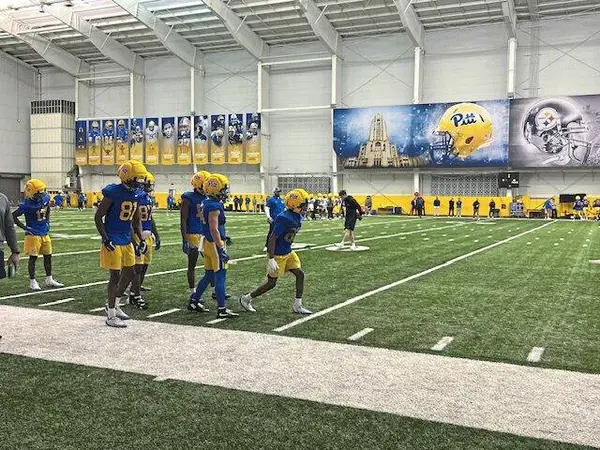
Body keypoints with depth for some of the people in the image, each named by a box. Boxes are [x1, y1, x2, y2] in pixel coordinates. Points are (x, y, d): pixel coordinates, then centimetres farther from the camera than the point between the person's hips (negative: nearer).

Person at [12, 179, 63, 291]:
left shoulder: (46, 198, -2)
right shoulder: (27, 204, -20)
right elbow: (13, 216, -15)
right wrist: (24, 227, -15)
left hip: (45, 233, 7)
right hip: (33, 234, -7)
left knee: (48, 256, 12)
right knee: (33, 257, 0)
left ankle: (49, 280, 24)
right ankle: (32, 282, 11)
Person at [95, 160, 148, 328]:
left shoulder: (136, 194, 5)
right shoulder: (113, 192, -17)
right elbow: (98, 217, -12)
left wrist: (141, 240, 7)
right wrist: (106, 239, -19)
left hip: (127, 241, 8)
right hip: (113, 242, -8)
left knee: (129, 274, 14)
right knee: (115, 276, -2)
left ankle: (114, 305, 35)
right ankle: (111, 316, 11)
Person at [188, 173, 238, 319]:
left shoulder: (206, 203, 10)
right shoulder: (214, 207, -19)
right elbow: (214, 230, -23)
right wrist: (221, 249, -23)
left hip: (208, 242, 10)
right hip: (215, 243, -10)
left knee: (209, 275, 19)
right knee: (220, 276, -5)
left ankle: (194, 301, 28)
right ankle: (222, 310, -1)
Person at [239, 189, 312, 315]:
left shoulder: (298, 217, 0)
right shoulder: (283, 219, -27)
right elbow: (272, 239, -25)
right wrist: (271, 259, -26)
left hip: (288, 252, 9)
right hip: (277, 254, -8)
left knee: (300, 274, 2)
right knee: (271, 283, 2)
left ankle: (297, 306, 11)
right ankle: (246, 298, 20)